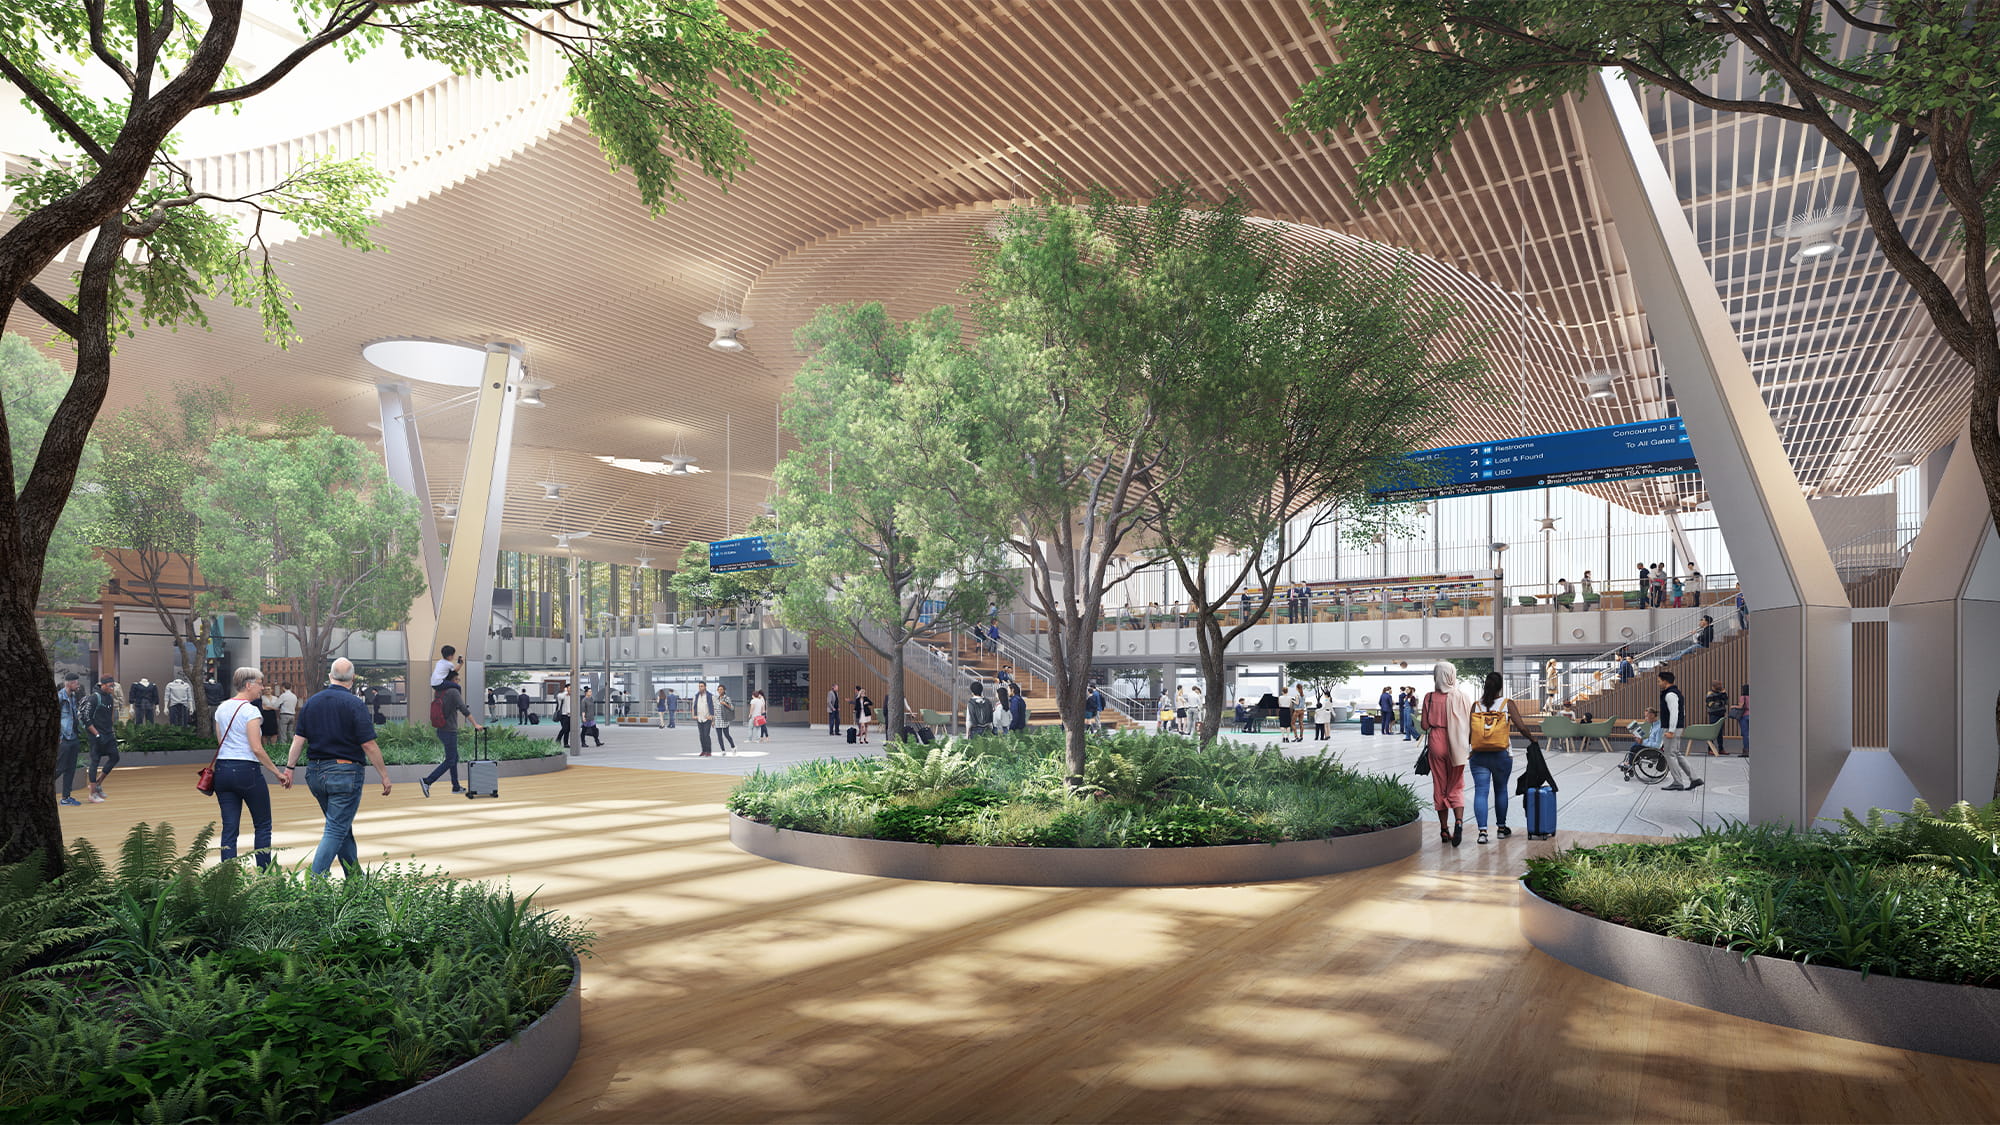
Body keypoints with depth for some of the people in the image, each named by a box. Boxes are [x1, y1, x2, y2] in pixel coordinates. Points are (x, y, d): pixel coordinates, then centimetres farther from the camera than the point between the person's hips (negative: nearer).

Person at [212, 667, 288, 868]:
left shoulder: (221, 708, 11)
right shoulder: (250, 710, -12)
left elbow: (220, 743, 15)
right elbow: (256, 749, -16)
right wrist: (278, 773, -10)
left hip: (222, 769, 7)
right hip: (247, 770, -7)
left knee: (229, 828, 7)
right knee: (263, 825, 7)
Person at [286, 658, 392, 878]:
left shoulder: (311, 702, 7)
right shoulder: (355, 704, -11)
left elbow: (299, 739, 5)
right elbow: (369, 745, -13)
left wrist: (289, 768, 13)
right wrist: (384, 775, -6)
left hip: (315, 773, 7)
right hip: (345, 773, -7)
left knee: (342, 826, 17)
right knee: (336, 830, -3)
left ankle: (355, 875, 26)